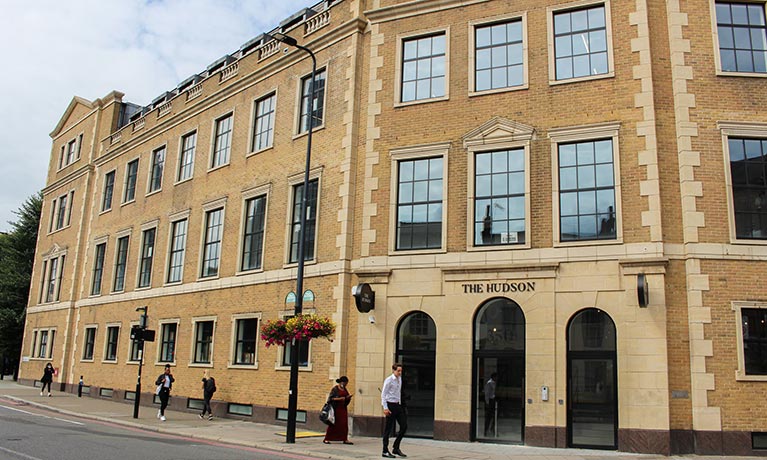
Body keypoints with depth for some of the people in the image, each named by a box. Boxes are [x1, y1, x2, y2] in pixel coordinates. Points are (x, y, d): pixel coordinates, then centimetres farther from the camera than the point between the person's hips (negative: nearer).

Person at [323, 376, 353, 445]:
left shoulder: (344, 389, 13)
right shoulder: (335, 389, -7)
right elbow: (330, 398, -12)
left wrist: (348, 397, -2)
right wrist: (339, 398, -22)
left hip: (343, 409, 6)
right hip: (336, 408, -6)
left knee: (344, 424, 2)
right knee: (333, 424, -2)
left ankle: (345, 439, 7)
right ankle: (326, 439, 7)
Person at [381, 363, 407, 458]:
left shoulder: (400, 379, 10)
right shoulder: (388, 380, -11)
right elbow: (383, 394, -12)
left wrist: (400, 404, 15)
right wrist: (385, 408, -17)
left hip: (398, 405, 8)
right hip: (390, 405, -8)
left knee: (404, 426, 4)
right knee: (389, 428, 0)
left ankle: (396, 448, 16)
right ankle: (385, 451, 10)